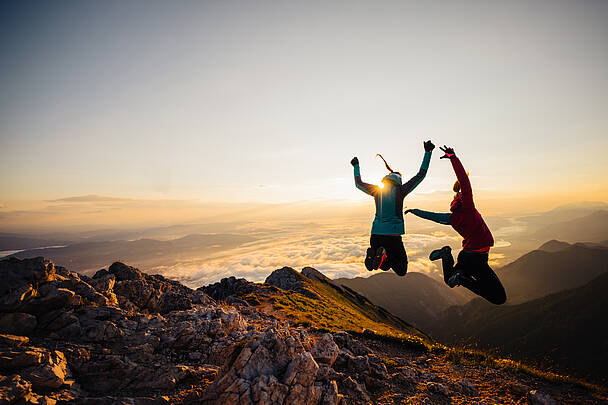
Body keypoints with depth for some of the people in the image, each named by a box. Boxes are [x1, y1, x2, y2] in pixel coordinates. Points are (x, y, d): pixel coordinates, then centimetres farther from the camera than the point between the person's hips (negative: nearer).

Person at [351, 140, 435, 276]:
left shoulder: (377, 190, 4)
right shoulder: (400, 190, -3)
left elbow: (358, 183, 20)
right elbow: (421, 175, 2)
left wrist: (356, 166, 33)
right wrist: (428, 152, 9)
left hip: (376, 233, 4)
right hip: (393, 234, -4)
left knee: (385, 267, 23)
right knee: (402, 271, 10)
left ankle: (372, 254, -13)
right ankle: (386, 255, -22)